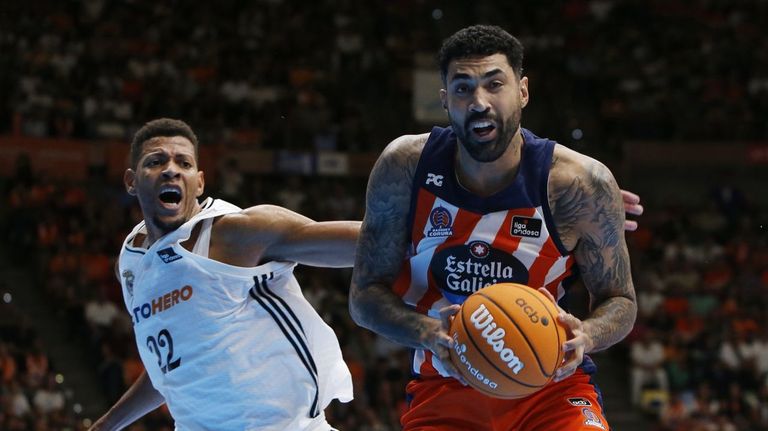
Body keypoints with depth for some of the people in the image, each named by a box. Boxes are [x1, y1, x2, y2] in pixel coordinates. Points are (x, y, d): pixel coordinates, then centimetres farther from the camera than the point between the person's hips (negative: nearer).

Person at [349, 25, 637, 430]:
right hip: (443, 395, 1)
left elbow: (619, 300, -3)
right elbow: (365, 293, -6)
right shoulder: (405, 166, -11)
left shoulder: (580, 183, -15)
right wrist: (427, 333, -26)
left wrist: (586, 335, -26)